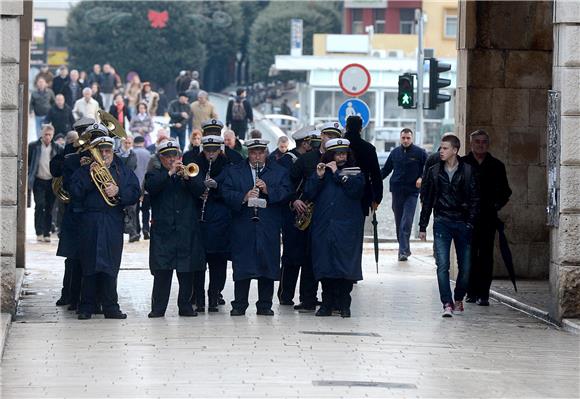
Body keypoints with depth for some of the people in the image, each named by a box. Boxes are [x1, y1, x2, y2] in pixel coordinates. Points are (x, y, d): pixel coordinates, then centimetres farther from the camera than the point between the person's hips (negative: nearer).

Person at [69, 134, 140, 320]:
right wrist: (90, 177, -11)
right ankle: (87, 307, 4)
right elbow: (75, 193, -3)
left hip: (113, 225, 1)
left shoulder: (123, 171, 12)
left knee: (110, 265, -1)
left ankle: (111, 307, 3)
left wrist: (118, 191, -14)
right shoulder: (83, 170, 10)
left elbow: (135, 193, 2)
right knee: (89, 265, -1)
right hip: (90, 223, -1)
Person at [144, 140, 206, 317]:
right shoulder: (154, 174, 10)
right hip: (163, 228, -2)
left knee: (187, 270, 3)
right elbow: (151, 187, -12)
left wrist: (186, 177, -14)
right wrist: (170, 173, -16)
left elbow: (200, 190, 0)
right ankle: (158, 307, -3)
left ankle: (185, 305, 11)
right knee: (162, 270, -7)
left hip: (187, 228, 2)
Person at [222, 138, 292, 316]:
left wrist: (268, 191, -16)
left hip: (269, 227, 1)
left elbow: (286, 194, -1)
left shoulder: (279, 172, 11)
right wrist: (244, 197, -18)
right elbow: (226, 193, -1)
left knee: (268, 266, 1)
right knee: (241, 267, -2)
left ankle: (265, 305, 9)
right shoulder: (234, 171, 10)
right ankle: (239, 305, 5)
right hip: (243, 226, 0)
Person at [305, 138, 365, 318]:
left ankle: (344, 304, 1)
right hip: (323, 226, 2)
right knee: (324, 265, 0)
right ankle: (327, 304, 8)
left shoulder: (355, 172, 8)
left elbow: (355, 189, -12)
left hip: (346, 227, -2)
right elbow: (309, 194, 4)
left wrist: (337, 173, -8)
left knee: (346, 264, -6)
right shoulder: (321, 171, 13)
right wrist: (318, 176, -9)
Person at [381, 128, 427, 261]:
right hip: (397, 191, 4)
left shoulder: (420, 153, 0)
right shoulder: (395, 153, 10)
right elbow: (385, 170, 17)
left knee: (406, 222, -13)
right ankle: (404, 249, 17)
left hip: (412, 192, -4)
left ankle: (403, 251, -16)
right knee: (398, 222, 7)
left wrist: (421, 178, -14)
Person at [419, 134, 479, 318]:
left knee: (465, 267, 3)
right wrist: (422, 226, 10)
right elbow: (427, 200, 12)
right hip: (442, 223, 1)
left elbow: (475, 199, 1)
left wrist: (470, 222, -8)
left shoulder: (468, 171, 0)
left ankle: (458, 299, 25)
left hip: (462, 223, -1)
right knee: (442, 265, -12)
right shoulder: (434, 171, 7)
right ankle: (447, 304, -13)